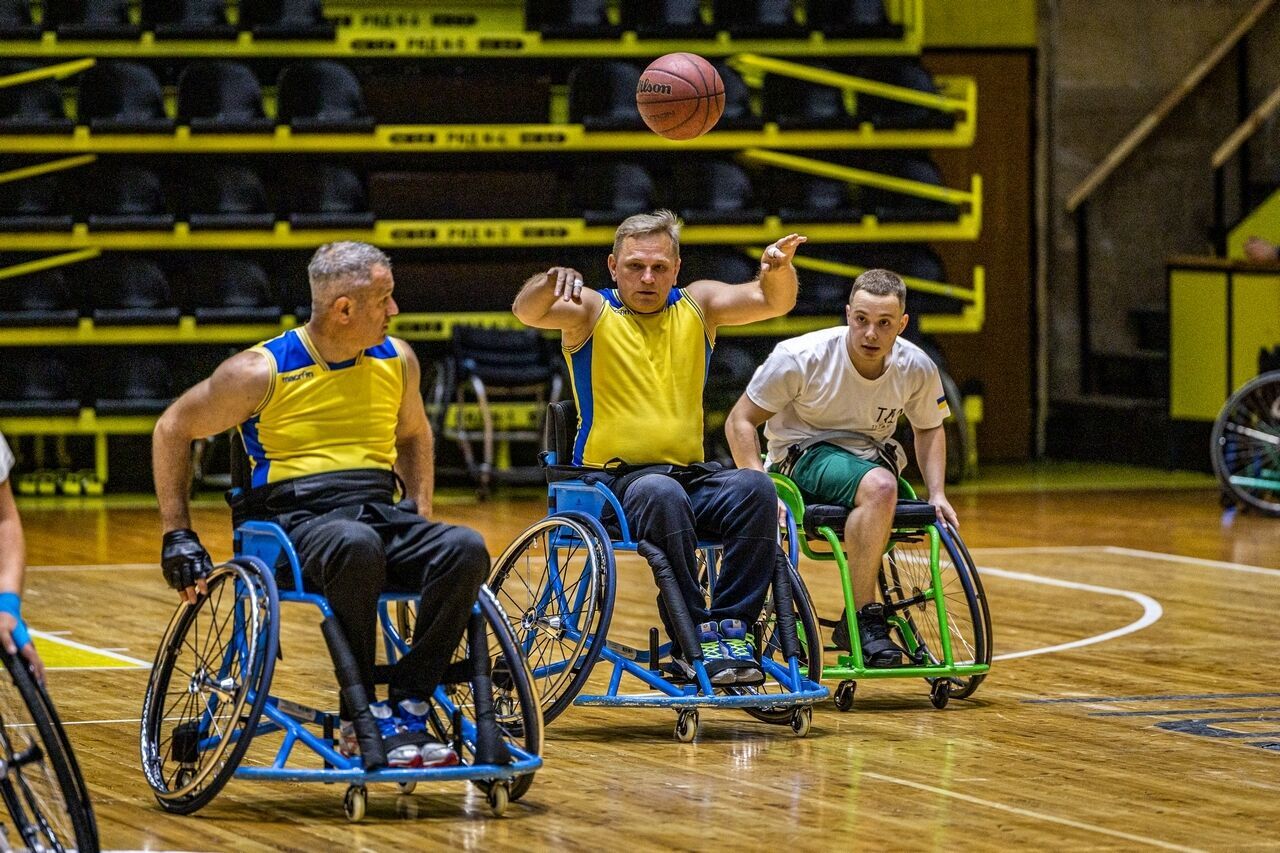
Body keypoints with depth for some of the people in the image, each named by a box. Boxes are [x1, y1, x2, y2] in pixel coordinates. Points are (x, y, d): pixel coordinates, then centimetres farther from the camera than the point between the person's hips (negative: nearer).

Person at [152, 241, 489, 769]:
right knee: (356, 545, -41)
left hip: (379, 512, 5)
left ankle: (406, 710, -24)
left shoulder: (397, 360, 11)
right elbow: (174, 429, 5)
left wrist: (420, 512, 17)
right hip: (296, 521, -5)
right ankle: (359, 722, -30)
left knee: (465, 550, -28)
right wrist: (178, 535, 1)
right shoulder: (263, 371, -5)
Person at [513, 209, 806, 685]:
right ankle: (693, 639, -34)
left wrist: (779, 270, -25)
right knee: (662, 494, -37)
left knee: (755, 489, -27)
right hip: (610, 480, -4)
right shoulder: (591, 312, 4)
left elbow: (773, 302, -1)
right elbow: (527, 311, -15)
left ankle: (730, 628, -25)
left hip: (691, 474, 4)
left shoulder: (697, 307, 13)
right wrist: (554, 282, -38)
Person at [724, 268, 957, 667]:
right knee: (879, 486, -37)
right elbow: (741, 420, -8)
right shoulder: (801, 357, -16)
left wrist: (936, 493, 3)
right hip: (804, 455, -4)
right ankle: (862, 616, -31)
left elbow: (929, 428, 18)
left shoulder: (917, 368, -4)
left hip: (872, 458, 4)